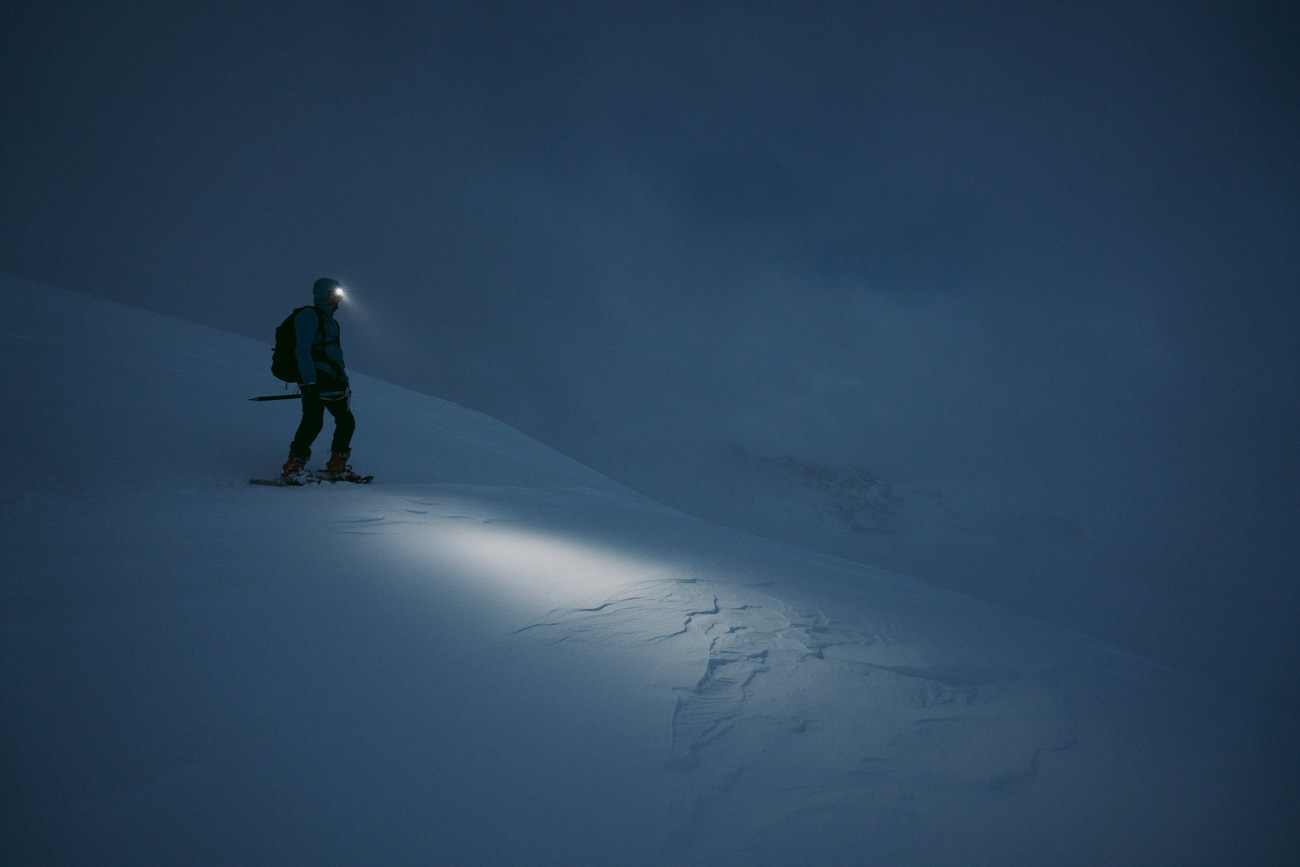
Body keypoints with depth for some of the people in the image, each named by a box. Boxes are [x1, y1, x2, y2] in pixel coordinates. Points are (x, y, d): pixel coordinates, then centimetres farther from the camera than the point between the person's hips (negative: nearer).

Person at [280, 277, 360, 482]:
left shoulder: (330, 321, 25)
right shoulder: (309, 315, -3)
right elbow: (303, 350, -14)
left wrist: (343, 381, 22)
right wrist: (309, 382, -23)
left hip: (331, 380, 9)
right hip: (314, 378, -9)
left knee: (347, 421, 7)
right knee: (313, 420, -21)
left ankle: (336, 467, 16)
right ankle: (292, 467, -16)